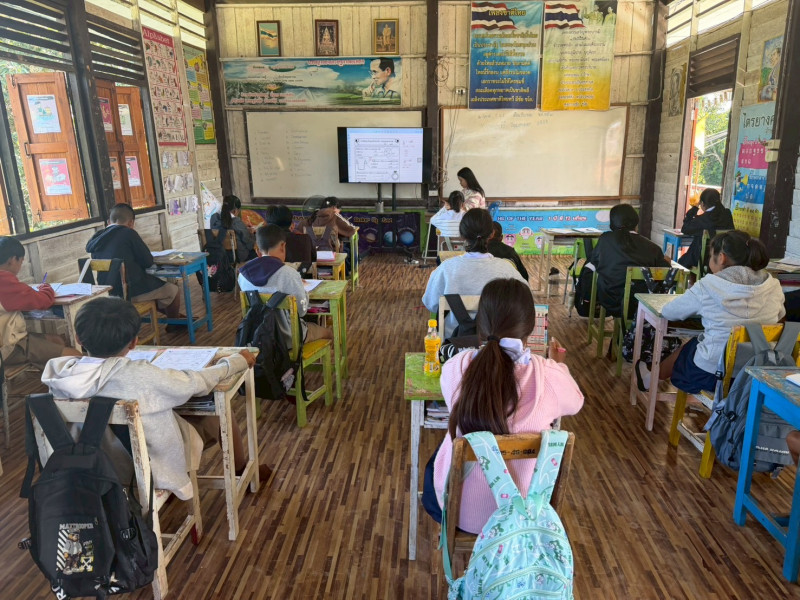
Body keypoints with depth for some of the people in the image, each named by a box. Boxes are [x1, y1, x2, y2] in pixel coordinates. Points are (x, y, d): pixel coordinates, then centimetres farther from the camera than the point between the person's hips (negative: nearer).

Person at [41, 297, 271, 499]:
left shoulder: (58, 372, -19)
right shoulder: (140, 376, -33)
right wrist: (238, 361, -2)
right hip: (156, 468, -5)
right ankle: (242, 471, 38)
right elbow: (199, 382, -18)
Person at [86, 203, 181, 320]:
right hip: (131, 291, -8)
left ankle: (172, 315, 38)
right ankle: (175, 325, 28)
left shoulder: (96, 238, 6)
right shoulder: (128, 233, -12)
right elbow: (148, 261, -8)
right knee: (172, 290, 11)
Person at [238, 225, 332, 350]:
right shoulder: (289, 274, -25)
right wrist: (303, 289, 0)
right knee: (328, 332, 23)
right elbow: (301, 310, -18)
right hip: (288, 339, -6)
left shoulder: (243, 274, -7)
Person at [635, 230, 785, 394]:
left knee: (689, 346, 28)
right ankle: (654, 377, 44)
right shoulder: (773, 286, -4)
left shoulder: (708, 286, -16)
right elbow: (779, 315, 17)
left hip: (712, 374, -4)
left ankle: (652, 379, 51)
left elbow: (668, 312, -2)